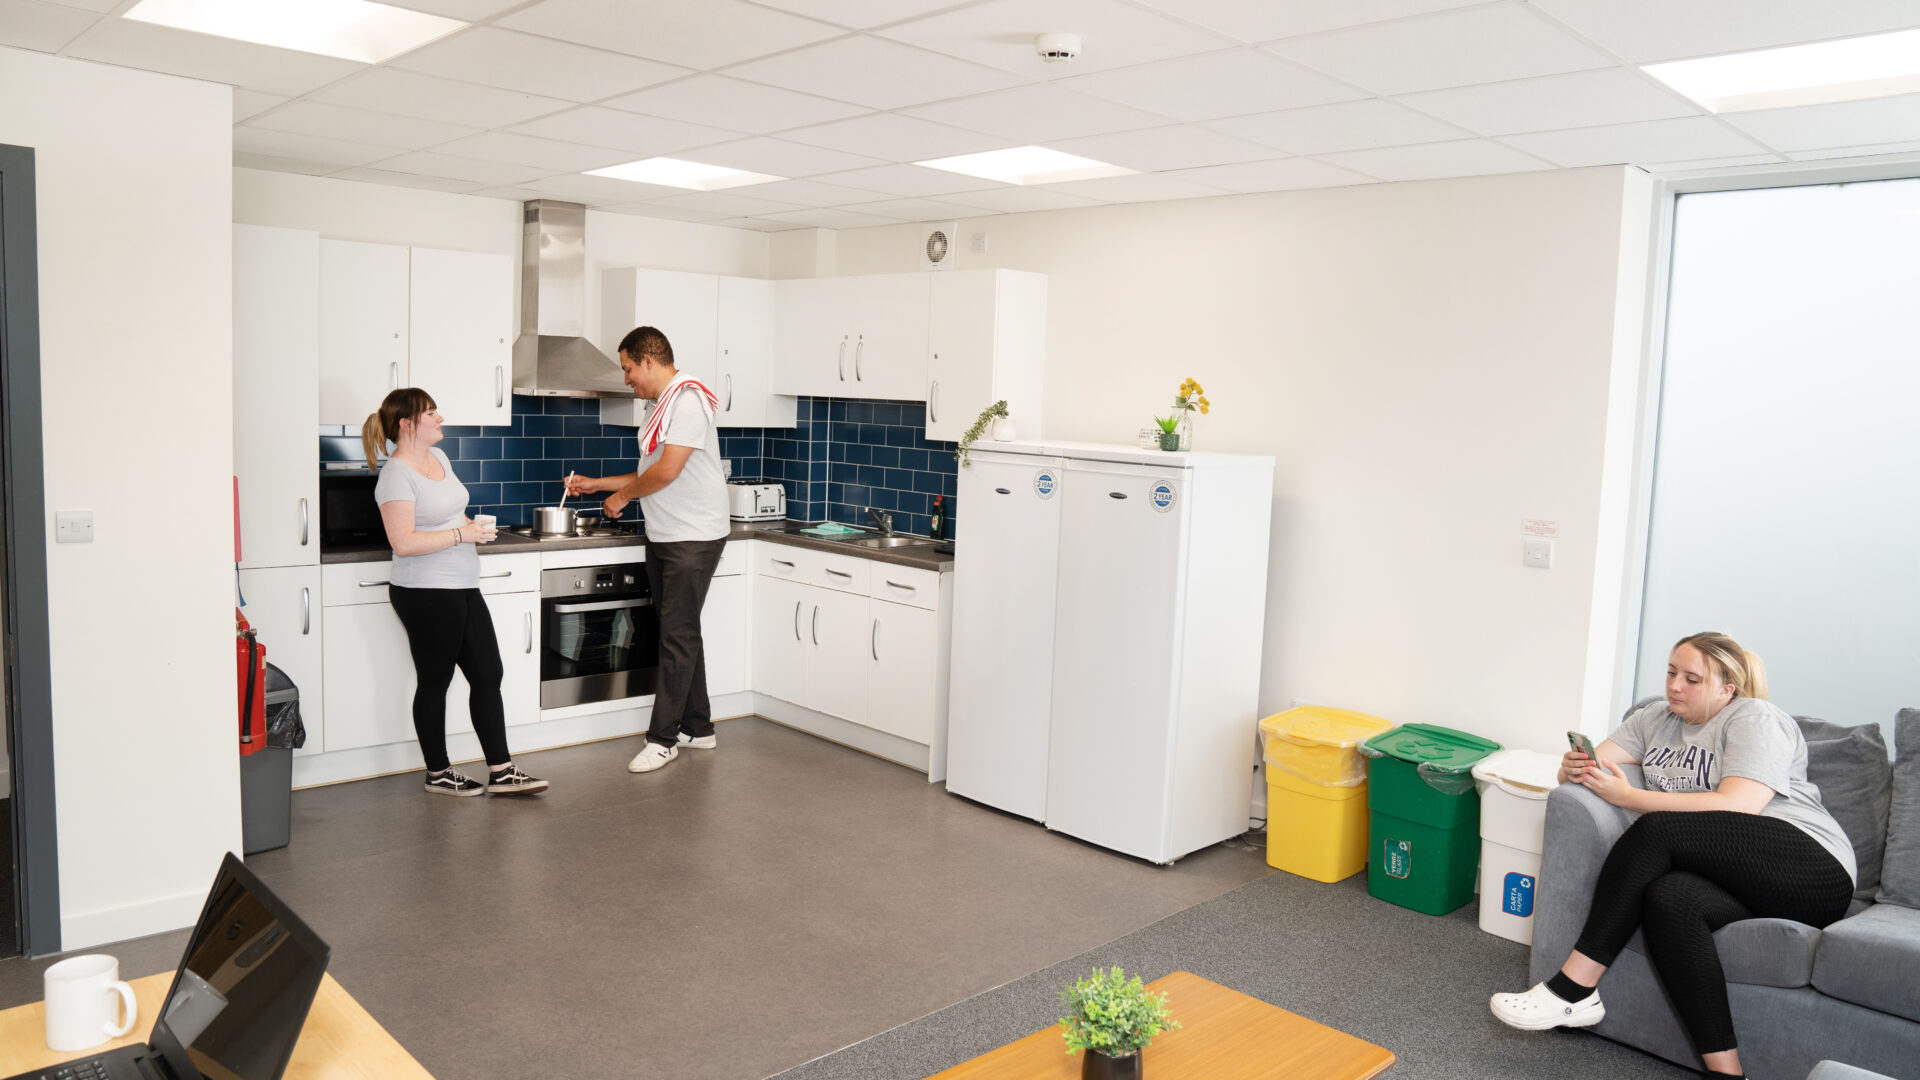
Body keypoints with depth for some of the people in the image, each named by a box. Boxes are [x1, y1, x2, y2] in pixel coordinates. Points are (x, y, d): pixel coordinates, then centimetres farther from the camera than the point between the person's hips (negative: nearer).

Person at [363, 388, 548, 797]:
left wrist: (472, 527, 8)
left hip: (462, 588, 9)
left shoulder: (438, 456, 11)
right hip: (425, 594, -9)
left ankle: (500, 771, 13)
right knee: (435, 682, 4)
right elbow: (403, 542, -24)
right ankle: (438, 774, 19)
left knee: (488, 675, 7)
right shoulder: (397, 475, -16)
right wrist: (461, 534, -19)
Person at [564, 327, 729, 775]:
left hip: (694, 537, -10)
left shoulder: (687, 400, -15)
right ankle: (697, 728, 22)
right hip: (663, 537, 10)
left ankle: (663, 737, -1)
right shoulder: (661, 405, 17)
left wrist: (622, 496, -7)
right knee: (680, 633, 13)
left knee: (678, 636, -6)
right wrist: (595, 484, 23)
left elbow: (667, 471, -22)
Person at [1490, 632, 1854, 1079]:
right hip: (1725, 875, 5)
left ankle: (1574, 989, -29)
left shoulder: (1755, 719, -1)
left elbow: (1735, 808, -16)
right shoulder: (1656, 719, 20)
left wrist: (1628, 797, -17)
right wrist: (1573, 769, -11)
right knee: (1667, 899, -31)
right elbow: (1587, 765, 15)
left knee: (1657, 828, -28)